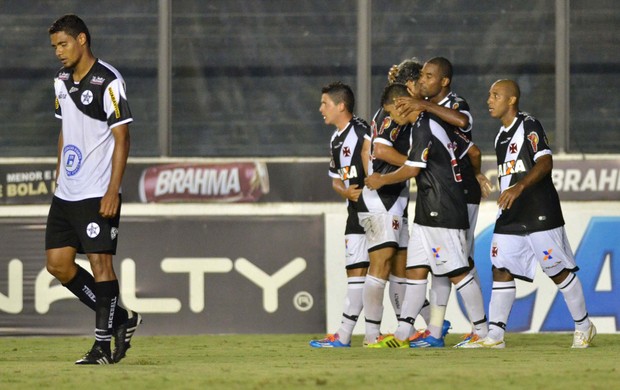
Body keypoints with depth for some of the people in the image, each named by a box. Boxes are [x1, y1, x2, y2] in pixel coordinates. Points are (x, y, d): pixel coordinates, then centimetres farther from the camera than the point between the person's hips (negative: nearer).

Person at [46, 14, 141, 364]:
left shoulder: (108, 82, -12)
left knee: (100, 262, -8)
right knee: (58, 263, 5)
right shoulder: (62, 81, 12)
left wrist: (113, 191, -18)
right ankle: (119, 319, 17)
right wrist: (58, 176, 19)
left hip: (98, 194, -8)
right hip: (66, 192, 8)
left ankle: (103, 345, -4)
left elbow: (122, 138, -13)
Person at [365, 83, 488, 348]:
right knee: (416, 270, 8)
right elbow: (473, 151, 21)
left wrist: (381, 180, -3)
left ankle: (482, 332, -4)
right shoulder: (438, 124, 15)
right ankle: (401, 335, 8)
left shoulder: (423, 129, -14)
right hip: (428, 214, 10)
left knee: (457, 272, -7)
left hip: (442, 214, -10)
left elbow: (411, 169, -19)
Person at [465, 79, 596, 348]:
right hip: (510, 218, 8)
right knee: (501, 270, -1)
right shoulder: (501, 136, 18)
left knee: (559, 270, 0)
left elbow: (545, 163, -21)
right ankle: (495, 336, -3)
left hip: (539, 213, -8)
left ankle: (583, 327, 13)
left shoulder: (529, 126, -9)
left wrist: (519, 187, -32)